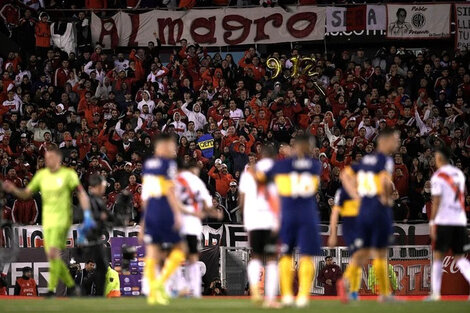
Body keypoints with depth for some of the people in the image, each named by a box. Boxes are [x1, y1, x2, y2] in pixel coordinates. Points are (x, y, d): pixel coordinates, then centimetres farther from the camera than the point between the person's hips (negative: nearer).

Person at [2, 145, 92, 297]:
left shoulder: (68, 174, -4)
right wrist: (13, 189, -7)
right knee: (51, 256, 5)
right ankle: (72, 287, 19)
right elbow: (26, 194, 13)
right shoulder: (41, 175, 10)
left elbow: (82, 193, -6)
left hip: (62, 220, -6)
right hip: (47, 220, 6)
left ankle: (51, 290, -18)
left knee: (53, 253, -19)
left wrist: (87, 216, -15)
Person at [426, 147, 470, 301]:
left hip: (444, 221, -5)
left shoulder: (438, 176, -7)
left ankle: (435, 292, -1)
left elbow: (436, 201, -12)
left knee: (438, 256, 2)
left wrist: (432, 223, -10)